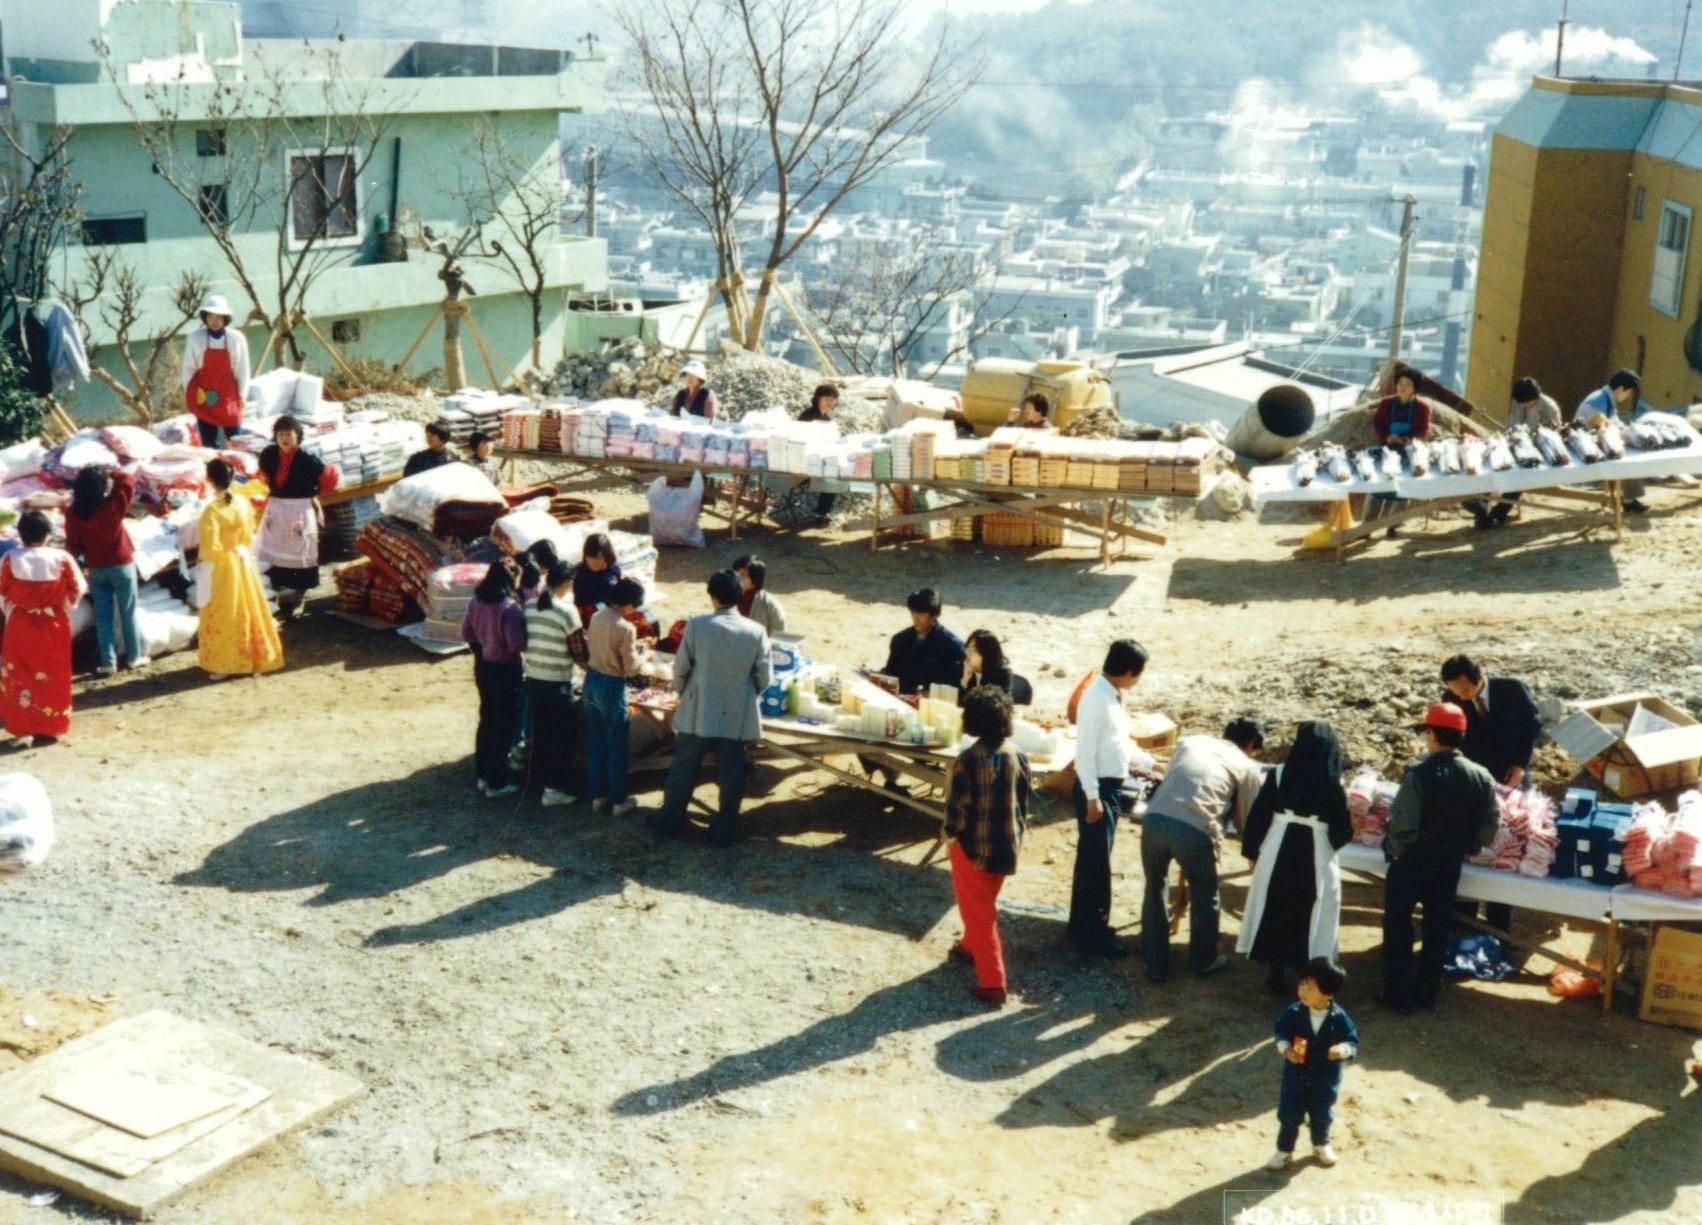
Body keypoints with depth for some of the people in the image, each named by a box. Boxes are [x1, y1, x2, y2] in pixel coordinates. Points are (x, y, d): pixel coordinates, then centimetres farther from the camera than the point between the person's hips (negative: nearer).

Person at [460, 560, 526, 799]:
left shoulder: (476, 602, -2)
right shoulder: (509, 608, -24)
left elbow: (465, 634, 7)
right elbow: (517, 645, -23)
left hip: (483, 665, 7)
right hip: (505, 669, -7)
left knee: (486, 719, 19)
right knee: (503, 725, 4)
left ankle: (482, 775, 29)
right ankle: (496, 783, 11)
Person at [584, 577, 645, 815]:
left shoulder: (596, 617, 0)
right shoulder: (625, 628, -21)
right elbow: (631, 669, -16)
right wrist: (638, 652, 3)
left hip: (592, 681, 7)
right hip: (612, 687, -7)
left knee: (595, 742, 16)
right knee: (616, 746, 7)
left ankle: (597, 795, 25)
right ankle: (618, 800, 15)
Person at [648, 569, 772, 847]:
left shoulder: (696, 626, -13)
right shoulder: (755, 632, -9)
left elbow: (680, 668, -6)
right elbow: (763, 678, -4)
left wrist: (682, 692, 13)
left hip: (698, 713, 0)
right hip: (737, 716, 0)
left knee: (683, 768, 15)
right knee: (731, 774, 11)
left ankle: (671, 821, 28)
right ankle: (724, 830, 19)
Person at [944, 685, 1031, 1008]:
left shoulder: (968, 760, -23)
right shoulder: (1017, 756, -7)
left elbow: (957, 807, -20)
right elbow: (1024, 801, 3)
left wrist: (950, 831, -1)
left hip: (974, 846, -6)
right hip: (1007, 845, 6)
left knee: (979, 911, 5)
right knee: (985, 903, 28)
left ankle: (992, 983, 5)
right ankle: (971, 946, 51)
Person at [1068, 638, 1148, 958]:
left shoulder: (1112, 695, 10)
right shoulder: (1096, 699, -20)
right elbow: (1085, 752, -22)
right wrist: (1092, 797, -23)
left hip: (1111, 787, 10)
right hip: (1097, 789, -10)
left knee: (1093, 860, 18)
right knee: (1095, 863, -2)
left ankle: (1084, 925, 29)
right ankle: (1093, 936, 6)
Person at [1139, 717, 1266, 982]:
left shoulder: (1189, 742, 25)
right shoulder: (1247, 767, 17)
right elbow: (1248, 817, 23)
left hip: (1155, 819, 3)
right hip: (1194, 830, -3)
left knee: (1154, 890, 25)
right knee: (1204, 895, 24)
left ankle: (1156, 966, 31)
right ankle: (1203, 961, 40)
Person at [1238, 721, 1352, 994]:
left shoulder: (1279, 775, -6)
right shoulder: (1333, 785, -8)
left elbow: (1257, 815, -3)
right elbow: (1343, 832, -5)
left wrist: (1252, 851, 10)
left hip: (1278, 853, 1)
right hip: (1316, 858, -1)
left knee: (1274, 913, 15)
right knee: (1310, 916, 11)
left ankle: (1277, 975, 22)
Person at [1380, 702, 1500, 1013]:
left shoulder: (1419, 775, -23)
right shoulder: (1480, 777, -7)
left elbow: (1402, 826, -23)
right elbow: (1490, 824, 0)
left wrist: (1394, 851, -6)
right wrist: (1468, 847, 13)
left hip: (1411, 861, -5)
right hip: (1450, 864, 5)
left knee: (1398, 926, 10)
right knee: (1437, 927, 17)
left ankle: (1398, 995, 13)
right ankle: (1427, 992, 25)